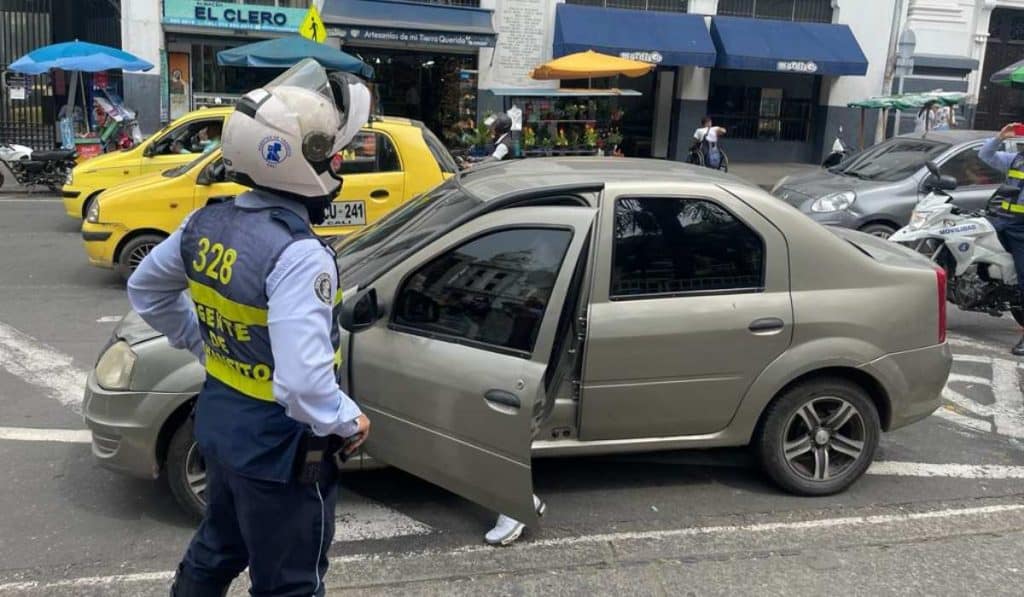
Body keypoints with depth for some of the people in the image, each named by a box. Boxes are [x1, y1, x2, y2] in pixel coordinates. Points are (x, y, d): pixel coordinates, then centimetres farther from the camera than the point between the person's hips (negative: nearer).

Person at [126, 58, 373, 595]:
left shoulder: (206, 223, -4)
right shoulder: (298, 255, -30)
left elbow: (145, 289, 14)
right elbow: (304, 384, -37)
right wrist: (350, 424, -18)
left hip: (219, 422, 8)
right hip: (280, 448, -8)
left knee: (215, 551, 30)